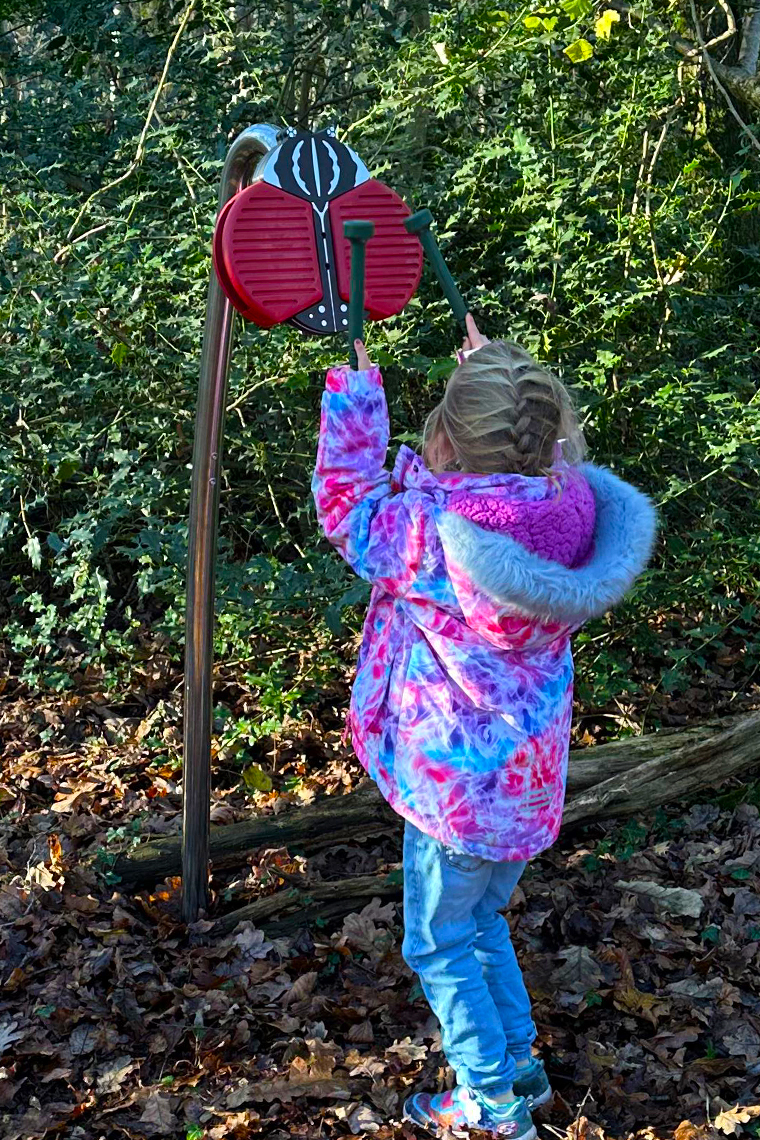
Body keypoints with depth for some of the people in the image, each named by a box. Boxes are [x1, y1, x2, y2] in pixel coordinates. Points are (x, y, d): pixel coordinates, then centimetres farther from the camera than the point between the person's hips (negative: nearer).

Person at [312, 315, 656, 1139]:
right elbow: (516, 461, 11)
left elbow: (347, 502, -11)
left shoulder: (432, 531, -30)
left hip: (459, 785, -7)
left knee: (439, 946, 15)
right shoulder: (568, 505, -13)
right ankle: (518, 1065, 41)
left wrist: (355, 380, -6)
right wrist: (492, 370, 14)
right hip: (531, 775, 7)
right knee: (481, 921, 29)